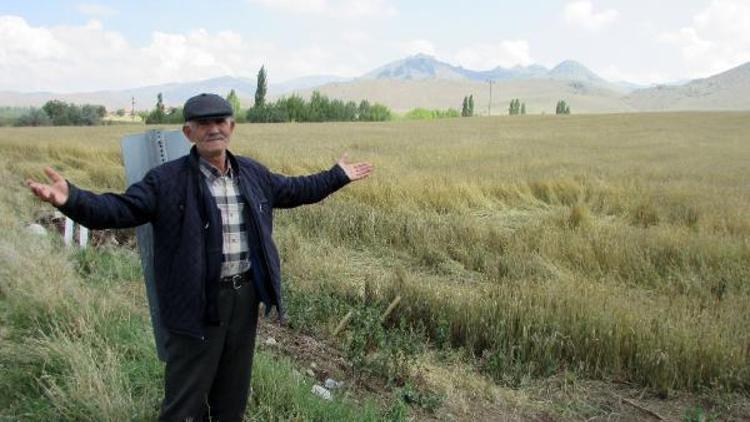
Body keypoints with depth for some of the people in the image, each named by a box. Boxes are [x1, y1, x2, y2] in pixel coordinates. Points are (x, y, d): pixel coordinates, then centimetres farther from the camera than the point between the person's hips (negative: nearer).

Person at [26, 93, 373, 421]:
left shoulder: (254, 174, 7)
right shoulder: (166, 180, -10)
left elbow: (293, 190, 20)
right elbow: (120, 209, -18)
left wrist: (338, 176, 23)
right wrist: (72, 199, -36)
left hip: (245, 297, 5)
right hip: (197, 303, -5)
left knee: (233, 391, 22)